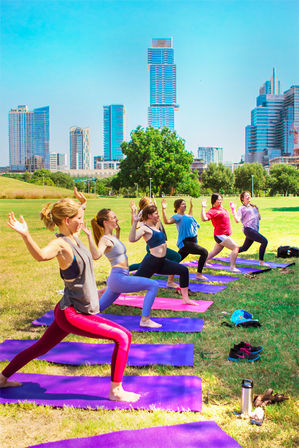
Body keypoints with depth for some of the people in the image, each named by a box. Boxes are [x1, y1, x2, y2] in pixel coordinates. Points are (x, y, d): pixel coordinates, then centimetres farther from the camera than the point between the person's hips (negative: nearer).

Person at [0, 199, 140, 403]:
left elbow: (78, 224, 30)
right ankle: (116, 391, 0)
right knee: (123, 337, -10)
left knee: (40, 348, 24)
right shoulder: (60, 244, -22)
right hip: (72, 315, -9)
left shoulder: (74, 237, 3)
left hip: (70, 311, 9)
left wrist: (80, 205, 28)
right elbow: (41, 255, -48)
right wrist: (25, 235, -61)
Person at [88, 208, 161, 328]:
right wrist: (89, 236, -43)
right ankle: (145, 319, -14)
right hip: (118, 278, -10)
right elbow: (96, 255, -35)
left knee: (97, 308, 20)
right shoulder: (104, 239, -14)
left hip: (117, 280, 10)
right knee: (153, 285, -14)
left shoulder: (112, 236, 13)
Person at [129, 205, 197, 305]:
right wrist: (135, 222, -40)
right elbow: (132, 239, -34)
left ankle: (185, 299, 9)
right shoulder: (144, 228, -15)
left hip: (162, 262, 9)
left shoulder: (154, 226, 12)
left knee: (184, 270, 2)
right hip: (151, 262, -9)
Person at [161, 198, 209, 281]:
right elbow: (167, 221, -30)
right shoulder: (178, 216, -12)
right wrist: (163, 209, -36)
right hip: (185, 242, -9)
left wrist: (191, 206, 41)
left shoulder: (185, 215, 17)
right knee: (204, 252, -14)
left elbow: (190, 217, 44)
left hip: (191, 242, 9)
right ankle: (199, 274, -9)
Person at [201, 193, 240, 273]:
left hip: (225, 235, 9)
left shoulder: (222, 209, 14)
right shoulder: (212, 211, -13)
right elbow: (204, 218, -30)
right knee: (235, 247, -17)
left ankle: (204, 262, 39)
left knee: (215, 251, 23)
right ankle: (232, 267, -16)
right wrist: (203, 208, -30)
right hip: (220, 235, -9)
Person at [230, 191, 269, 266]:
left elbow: (258, 218, 30)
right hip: (248, 229, -8)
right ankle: (261, 261, -13)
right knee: (264, 241, -20)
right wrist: (233, 210, -16)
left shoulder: (253, 207, 19)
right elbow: (237, 220, -13)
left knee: (244, 248, 16)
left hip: (255, 230, 8)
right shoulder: (241, 208, -2)